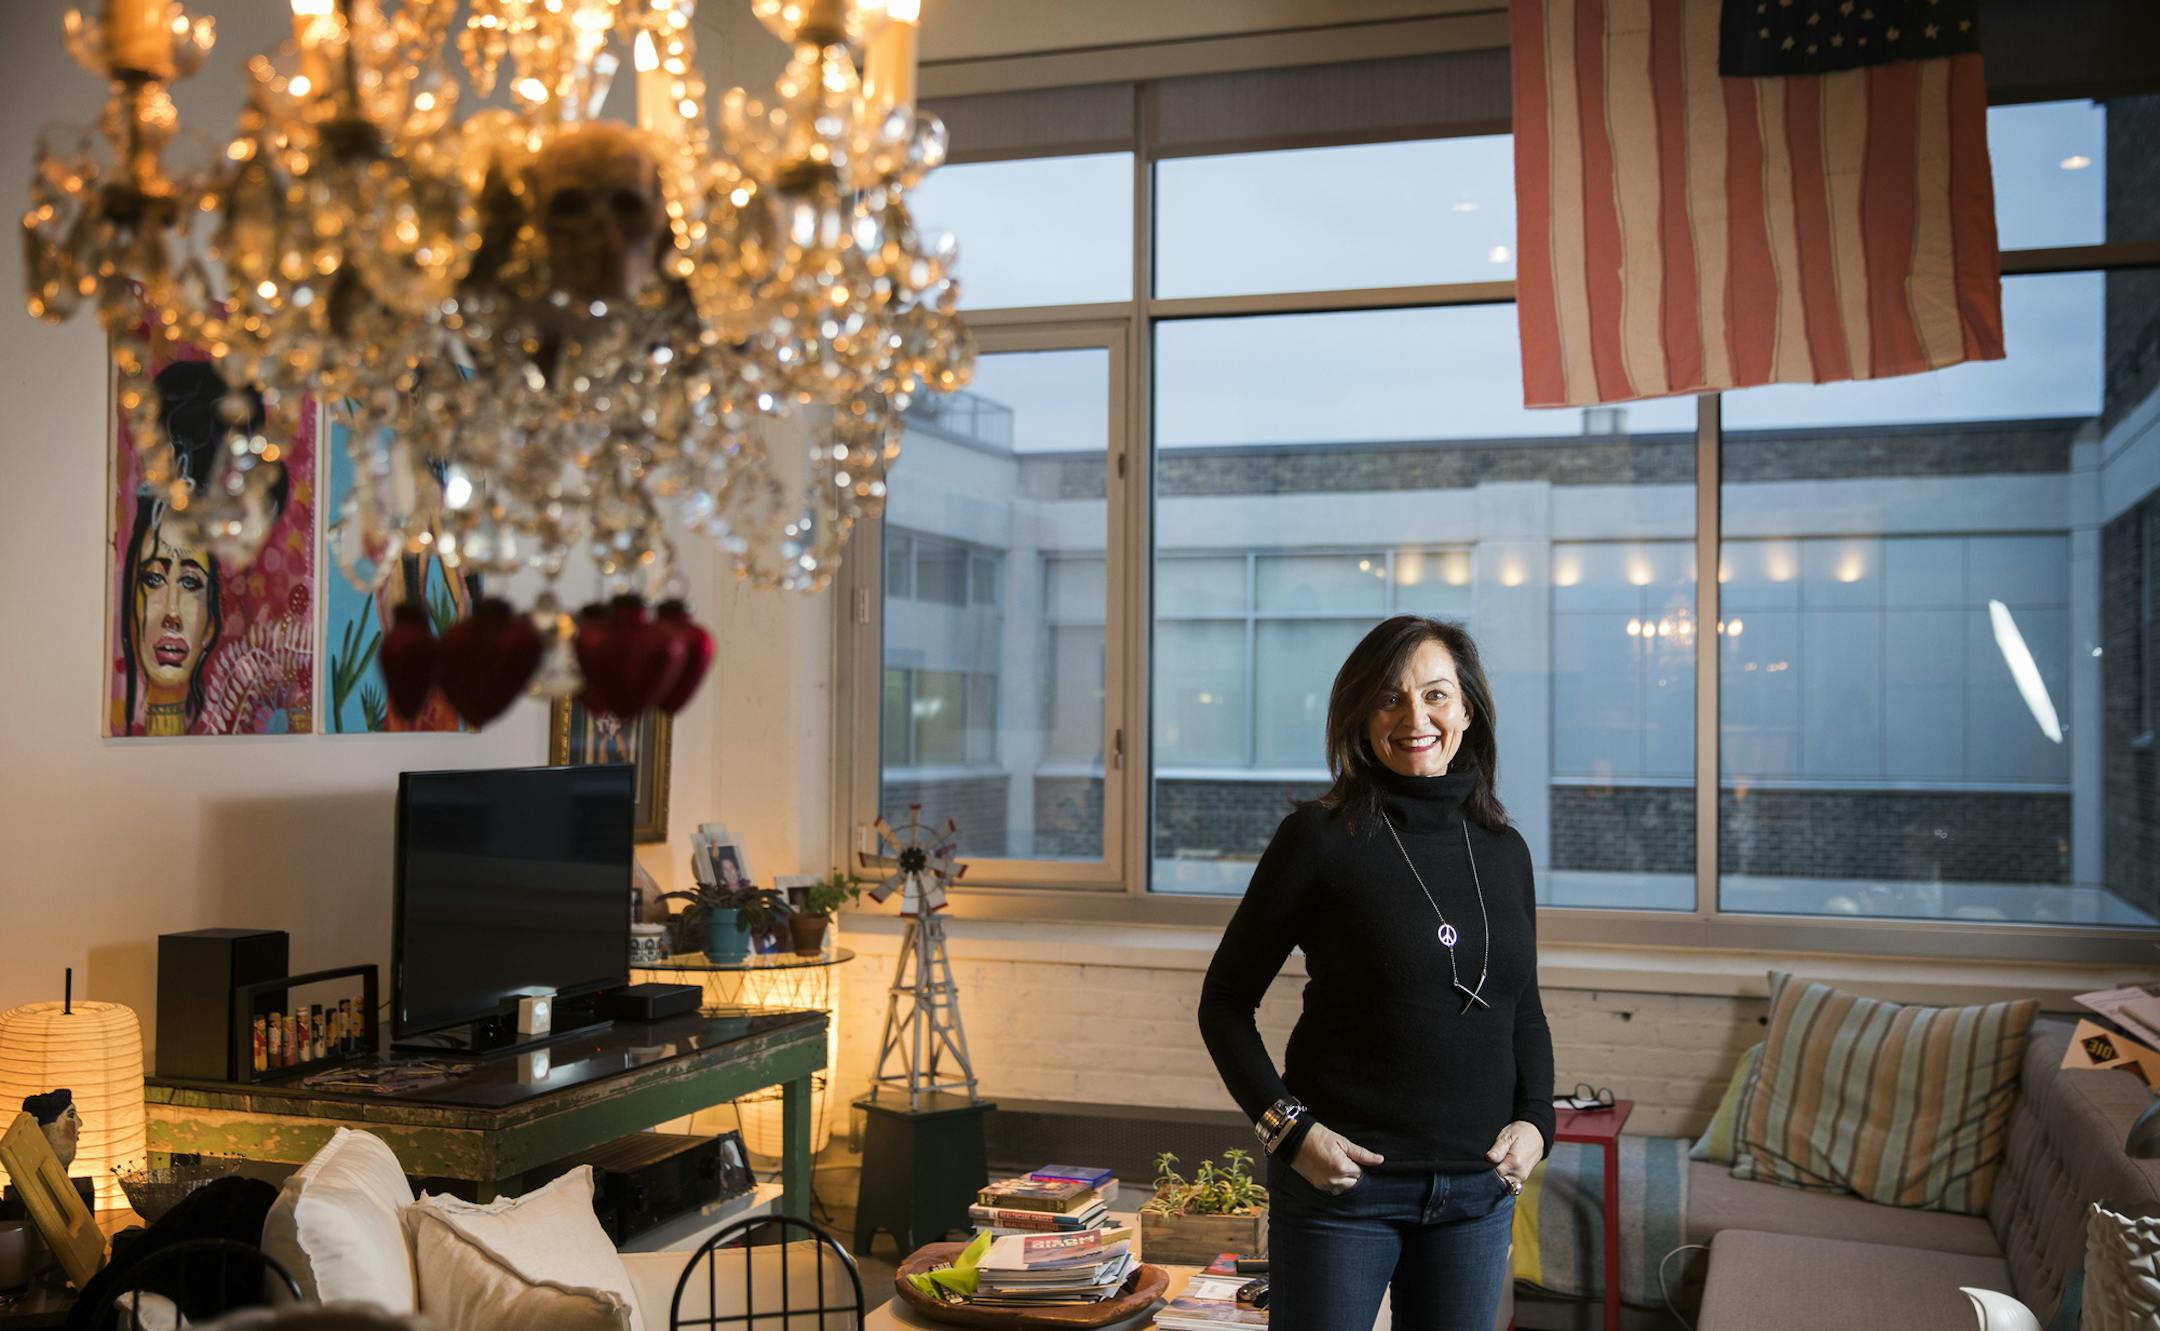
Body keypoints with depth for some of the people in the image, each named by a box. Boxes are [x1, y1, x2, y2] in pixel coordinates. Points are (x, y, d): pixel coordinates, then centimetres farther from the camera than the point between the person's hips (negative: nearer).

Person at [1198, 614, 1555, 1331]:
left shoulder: (1504, 850, 6)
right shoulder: (1320, 837, -8)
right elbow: (1224, 1002, -4)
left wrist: (1535, 1120, 1)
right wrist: (1286, 1127, -13)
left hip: (1479, 1188, 4)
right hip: (1342, 1180, -4)